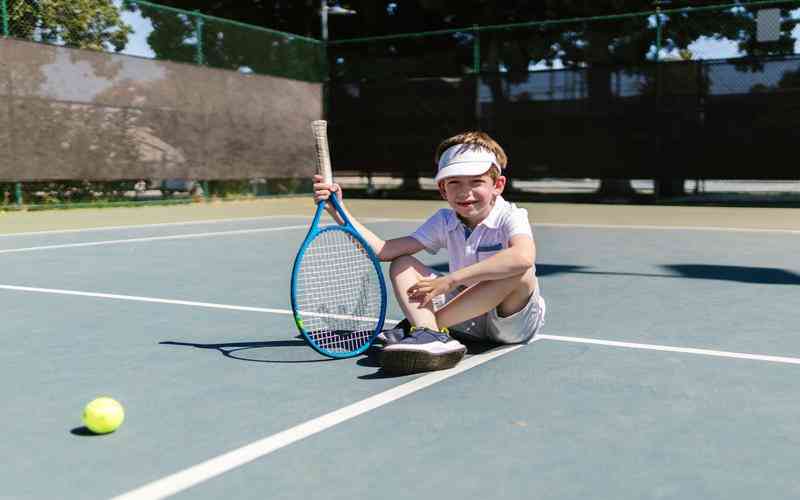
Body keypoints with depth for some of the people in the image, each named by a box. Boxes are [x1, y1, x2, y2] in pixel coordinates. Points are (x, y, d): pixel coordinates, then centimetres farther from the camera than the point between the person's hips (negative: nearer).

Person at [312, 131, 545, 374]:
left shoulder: (511, 216, -14)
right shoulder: (444, 221, 2)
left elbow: (523, 257, -39)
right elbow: (383, 250, -5)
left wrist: (451, 280, -38)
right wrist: (337, 209, -12)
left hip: (510, 317, -4)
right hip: (465, 315, 5)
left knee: (519, 272, -35)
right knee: (402, 265, -6)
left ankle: (422, 325, -28)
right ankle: (432, 335, -37)